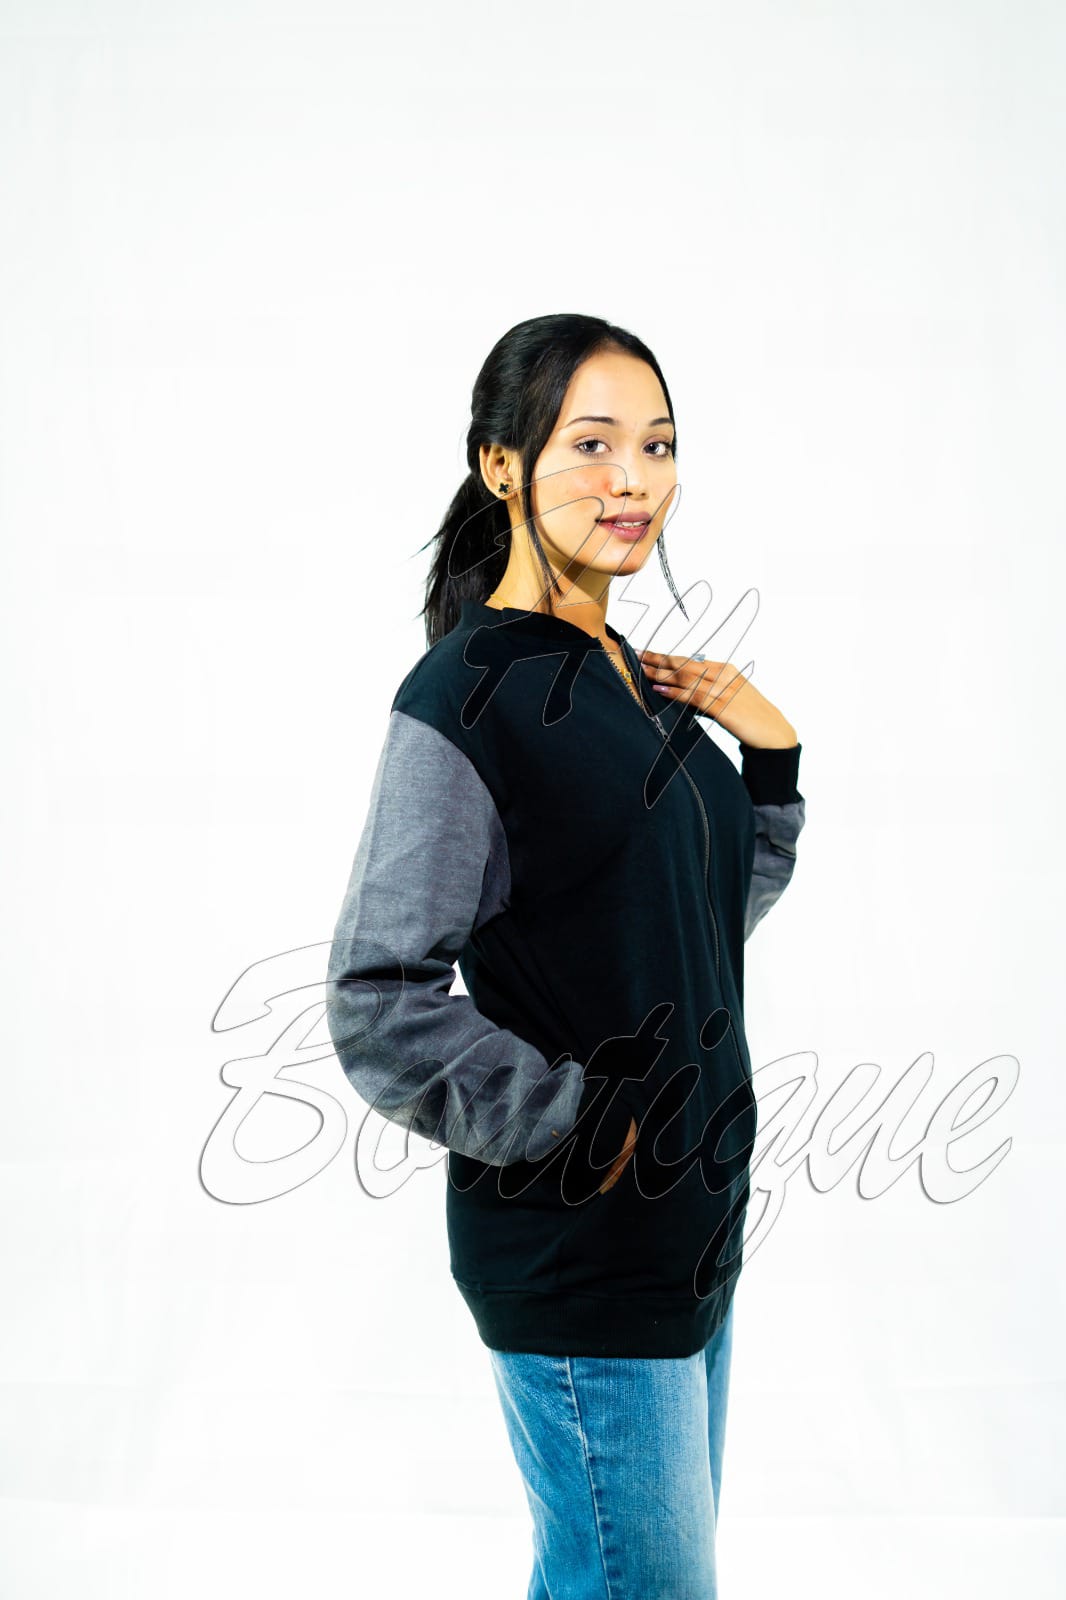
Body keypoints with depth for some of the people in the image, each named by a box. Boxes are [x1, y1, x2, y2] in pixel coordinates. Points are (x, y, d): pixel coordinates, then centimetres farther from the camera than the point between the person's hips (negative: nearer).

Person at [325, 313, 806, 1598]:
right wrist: (582, 1127, -17)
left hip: (691, 1217, 8)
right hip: (573, 1250, -8)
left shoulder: (630, 677, 8)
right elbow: (378, 1007, -19)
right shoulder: (464, 700, -18)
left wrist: (772, 759, 3)